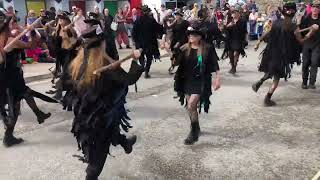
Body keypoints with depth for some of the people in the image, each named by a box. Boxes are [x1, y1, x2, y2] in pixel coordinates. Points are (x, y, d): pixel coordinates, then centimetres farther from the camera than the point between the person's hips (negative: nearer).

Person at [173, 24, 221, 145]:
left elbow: (215, 65, -6)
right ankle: (196, 128, 38)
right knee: (190, 107, 15)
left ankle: (194, 132, 1)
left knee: (191, 106, -16)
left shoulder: (207, 49, -9)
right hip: (187, 81, 5)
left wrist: (217, 79, -9)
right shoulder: (184, 49, 2)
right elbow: (176, 63, 2)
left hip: (200, 82, -5)